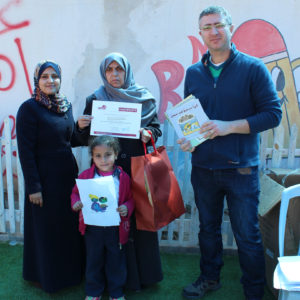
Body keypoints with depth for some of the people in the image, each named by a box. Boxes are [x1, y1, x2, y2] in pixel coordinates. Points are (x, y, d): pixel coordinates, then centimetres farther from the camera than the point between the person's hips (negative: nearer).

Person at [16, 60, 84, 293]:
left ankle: (70, 270, 37)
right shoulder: (29, 108, -12)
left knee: (70, 225, 17)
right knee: (46, 228, 9)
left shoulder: (66, 106, 6)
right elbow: (25, 151, -15)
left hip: (68, 174, 6)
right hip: (44, 177, -6)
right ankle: (46, 276, 30)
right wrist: (33, 186, -16)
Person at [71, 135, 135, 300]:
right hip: (92, 227, 1)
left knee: (116, 261, 14)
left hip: (116, 228, 0)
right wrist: (76, 203, -13)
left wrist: (126, 208, -18)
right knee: (93, 261, 17)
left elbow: (130, 198, 2)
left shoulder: (123, 177, -5)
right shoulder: (86, 175, -5)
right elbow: (75, 193, 7)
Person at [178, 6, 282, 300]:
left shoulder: (253, 68, -5)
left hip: (240, 168, -4)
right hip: (203, 167, 4)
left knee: (247, 236, 6)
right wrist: (185, 137, -5)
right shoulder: (193, 72, 7)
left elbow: (273, 113, -9)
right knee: (208, 228, 19)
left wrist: (230, 126, -19)